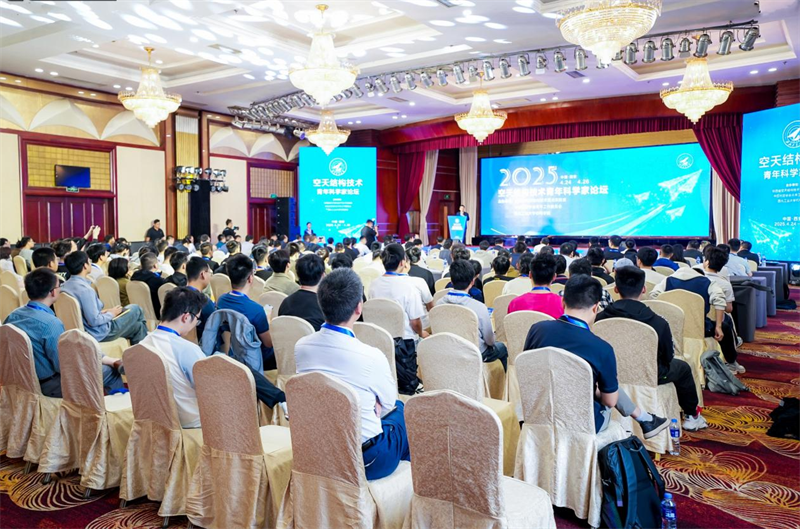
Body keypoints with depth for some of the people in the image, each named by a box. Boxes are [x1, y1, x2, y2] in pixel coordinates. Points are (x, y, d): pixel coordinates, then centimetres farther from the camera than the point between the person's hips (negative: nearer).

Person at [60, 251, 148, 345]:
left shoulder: (65, 285, 0)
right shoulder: (85, 289, -28)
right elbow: (94, 321, -27)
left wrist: (101, 311, 7)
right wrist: (111, 314, -11)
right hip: (99, 333, -9)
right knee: (135, 309, 7)